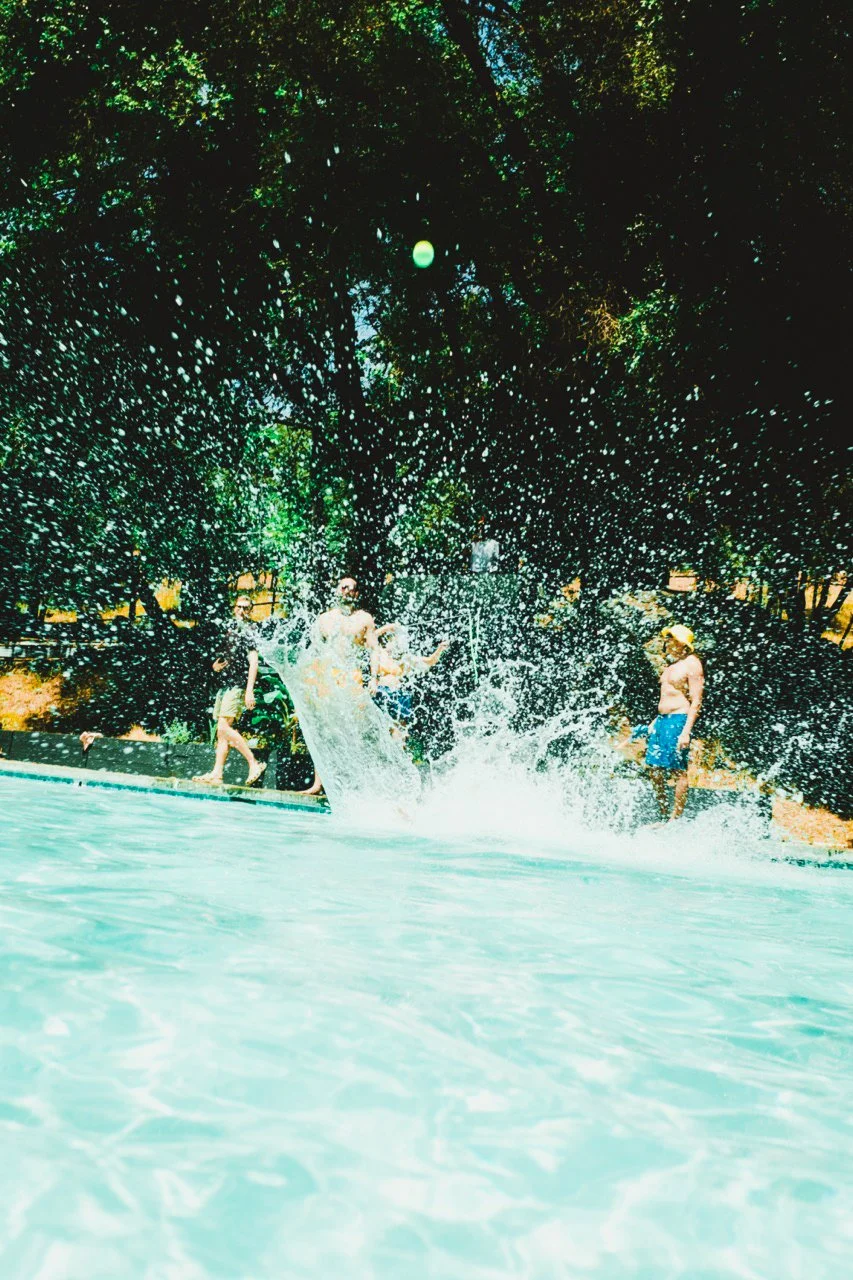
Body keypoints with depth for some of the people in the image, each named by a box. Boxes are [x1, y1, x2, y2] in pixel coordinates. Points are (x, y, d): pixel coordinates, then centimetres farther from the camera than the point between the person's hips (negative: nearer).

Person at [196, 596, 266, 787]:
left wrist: (249, 690, -20)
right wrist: (217, 664, 8)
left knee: (224, 727, -17)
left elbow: (253, 662, -13)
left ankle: (254, 763, -14)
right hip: (226, 684, 8)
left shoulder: (247, 632, -5)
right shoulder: (230, 628, 18)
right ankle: (217, 773, 6)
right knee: (222, 730, 5)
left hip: (238, 684, -8)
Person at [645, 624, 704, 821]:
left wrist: (686, 731, -21)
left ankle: (676, 820, -1)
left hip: (678, 720, -9)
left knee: (678, 771, -5)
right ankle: (664, 817, 16)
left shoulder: (691, 664, -8)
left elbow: (696, 702, -14)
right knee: (655, 771, 7)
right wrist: (655, 721, 23)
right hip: (662, 720, 9)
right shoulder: (671, 663, 18)